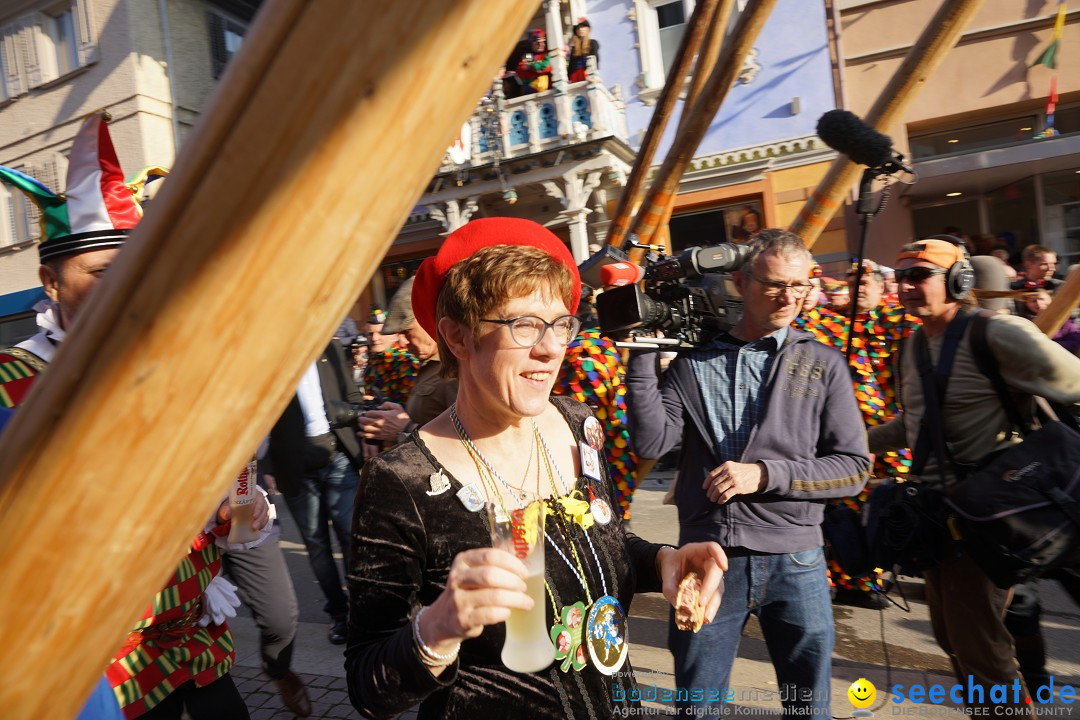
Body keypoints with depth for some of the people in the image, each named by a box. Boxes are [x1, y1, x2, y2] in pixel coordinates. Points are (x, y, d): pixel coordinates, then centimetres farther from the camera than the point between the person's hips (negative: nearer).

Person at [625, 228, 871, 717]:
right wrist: (642, 354, -12)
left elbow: (854, 468, -2)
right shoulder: (693, 361, 0)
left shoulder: (823, 365, 1)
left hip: (795, 559, 1)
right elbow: (651, 442, -10)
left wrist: (764, 473, -15)